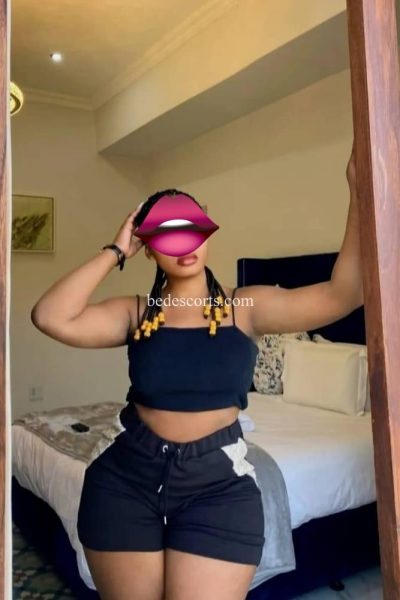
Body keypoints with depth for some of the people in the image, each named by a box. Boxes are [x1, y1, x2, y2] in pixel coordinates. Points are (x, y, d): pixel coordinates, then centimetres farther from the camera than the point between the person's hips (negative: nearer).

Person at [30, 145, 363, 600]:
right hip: (127, 480, 2)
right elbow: (51, 318, -15)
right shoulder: (136, 313, 0)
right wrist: (115, 251, -9)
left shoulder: (245, 307, -3)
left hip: (219, 484, -1)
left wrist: (361, 194, -20)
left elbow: (342, 294, -14)